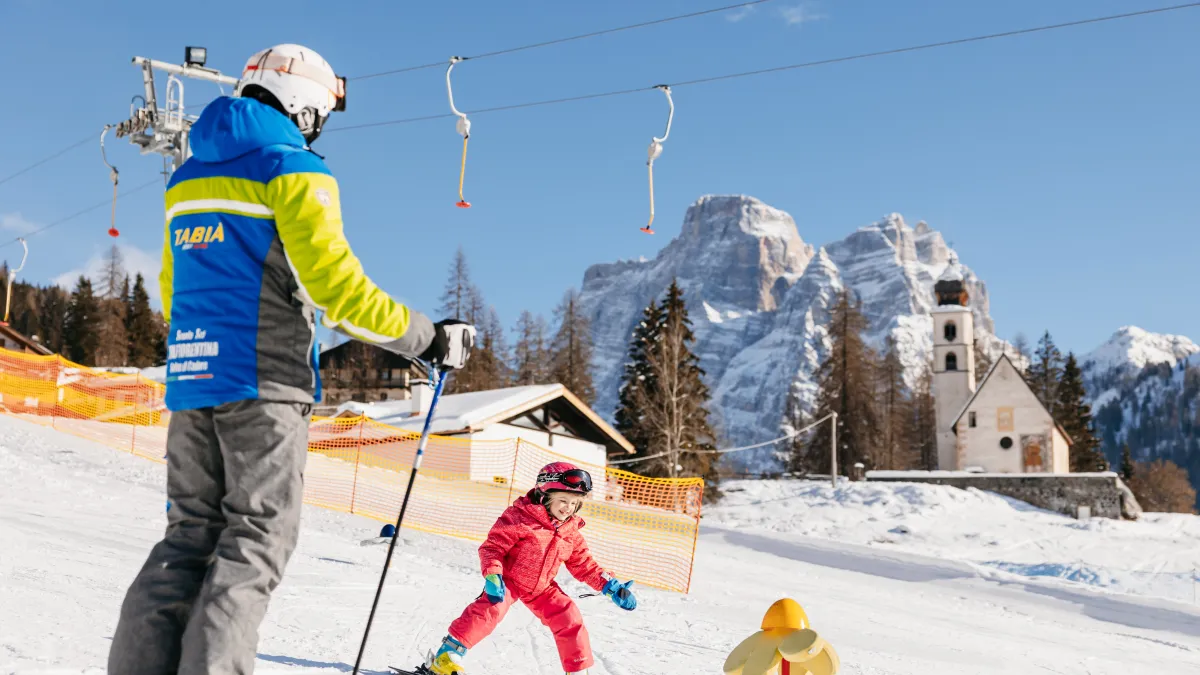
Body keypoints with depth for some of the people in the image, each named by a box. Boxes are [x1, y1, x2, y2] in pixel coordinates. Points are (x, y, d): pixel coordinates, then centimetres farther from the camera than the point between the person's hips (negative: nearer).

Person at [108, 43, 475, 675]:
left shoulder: (187, 177, 18)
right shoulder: (295, 170, -6)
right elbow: (337, 285, -14)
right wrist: (430, 339, -6)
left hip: (191, 378, 7)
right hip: (264, 385, -7)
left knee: (190, 534, 11)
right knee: (256, 538, -2)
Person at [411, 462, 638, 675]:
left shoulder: (571, 531, -1)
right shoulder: (520, 516, -20)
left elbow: (584, 565, 7)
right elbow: (492, 547, -19)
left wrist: (611, 586, -4)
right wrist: (493, 576, -35)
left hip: (542, 587, 6)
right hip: (508, 580, -5)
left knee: (570, 620, -7)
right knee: (489, 609, -29)